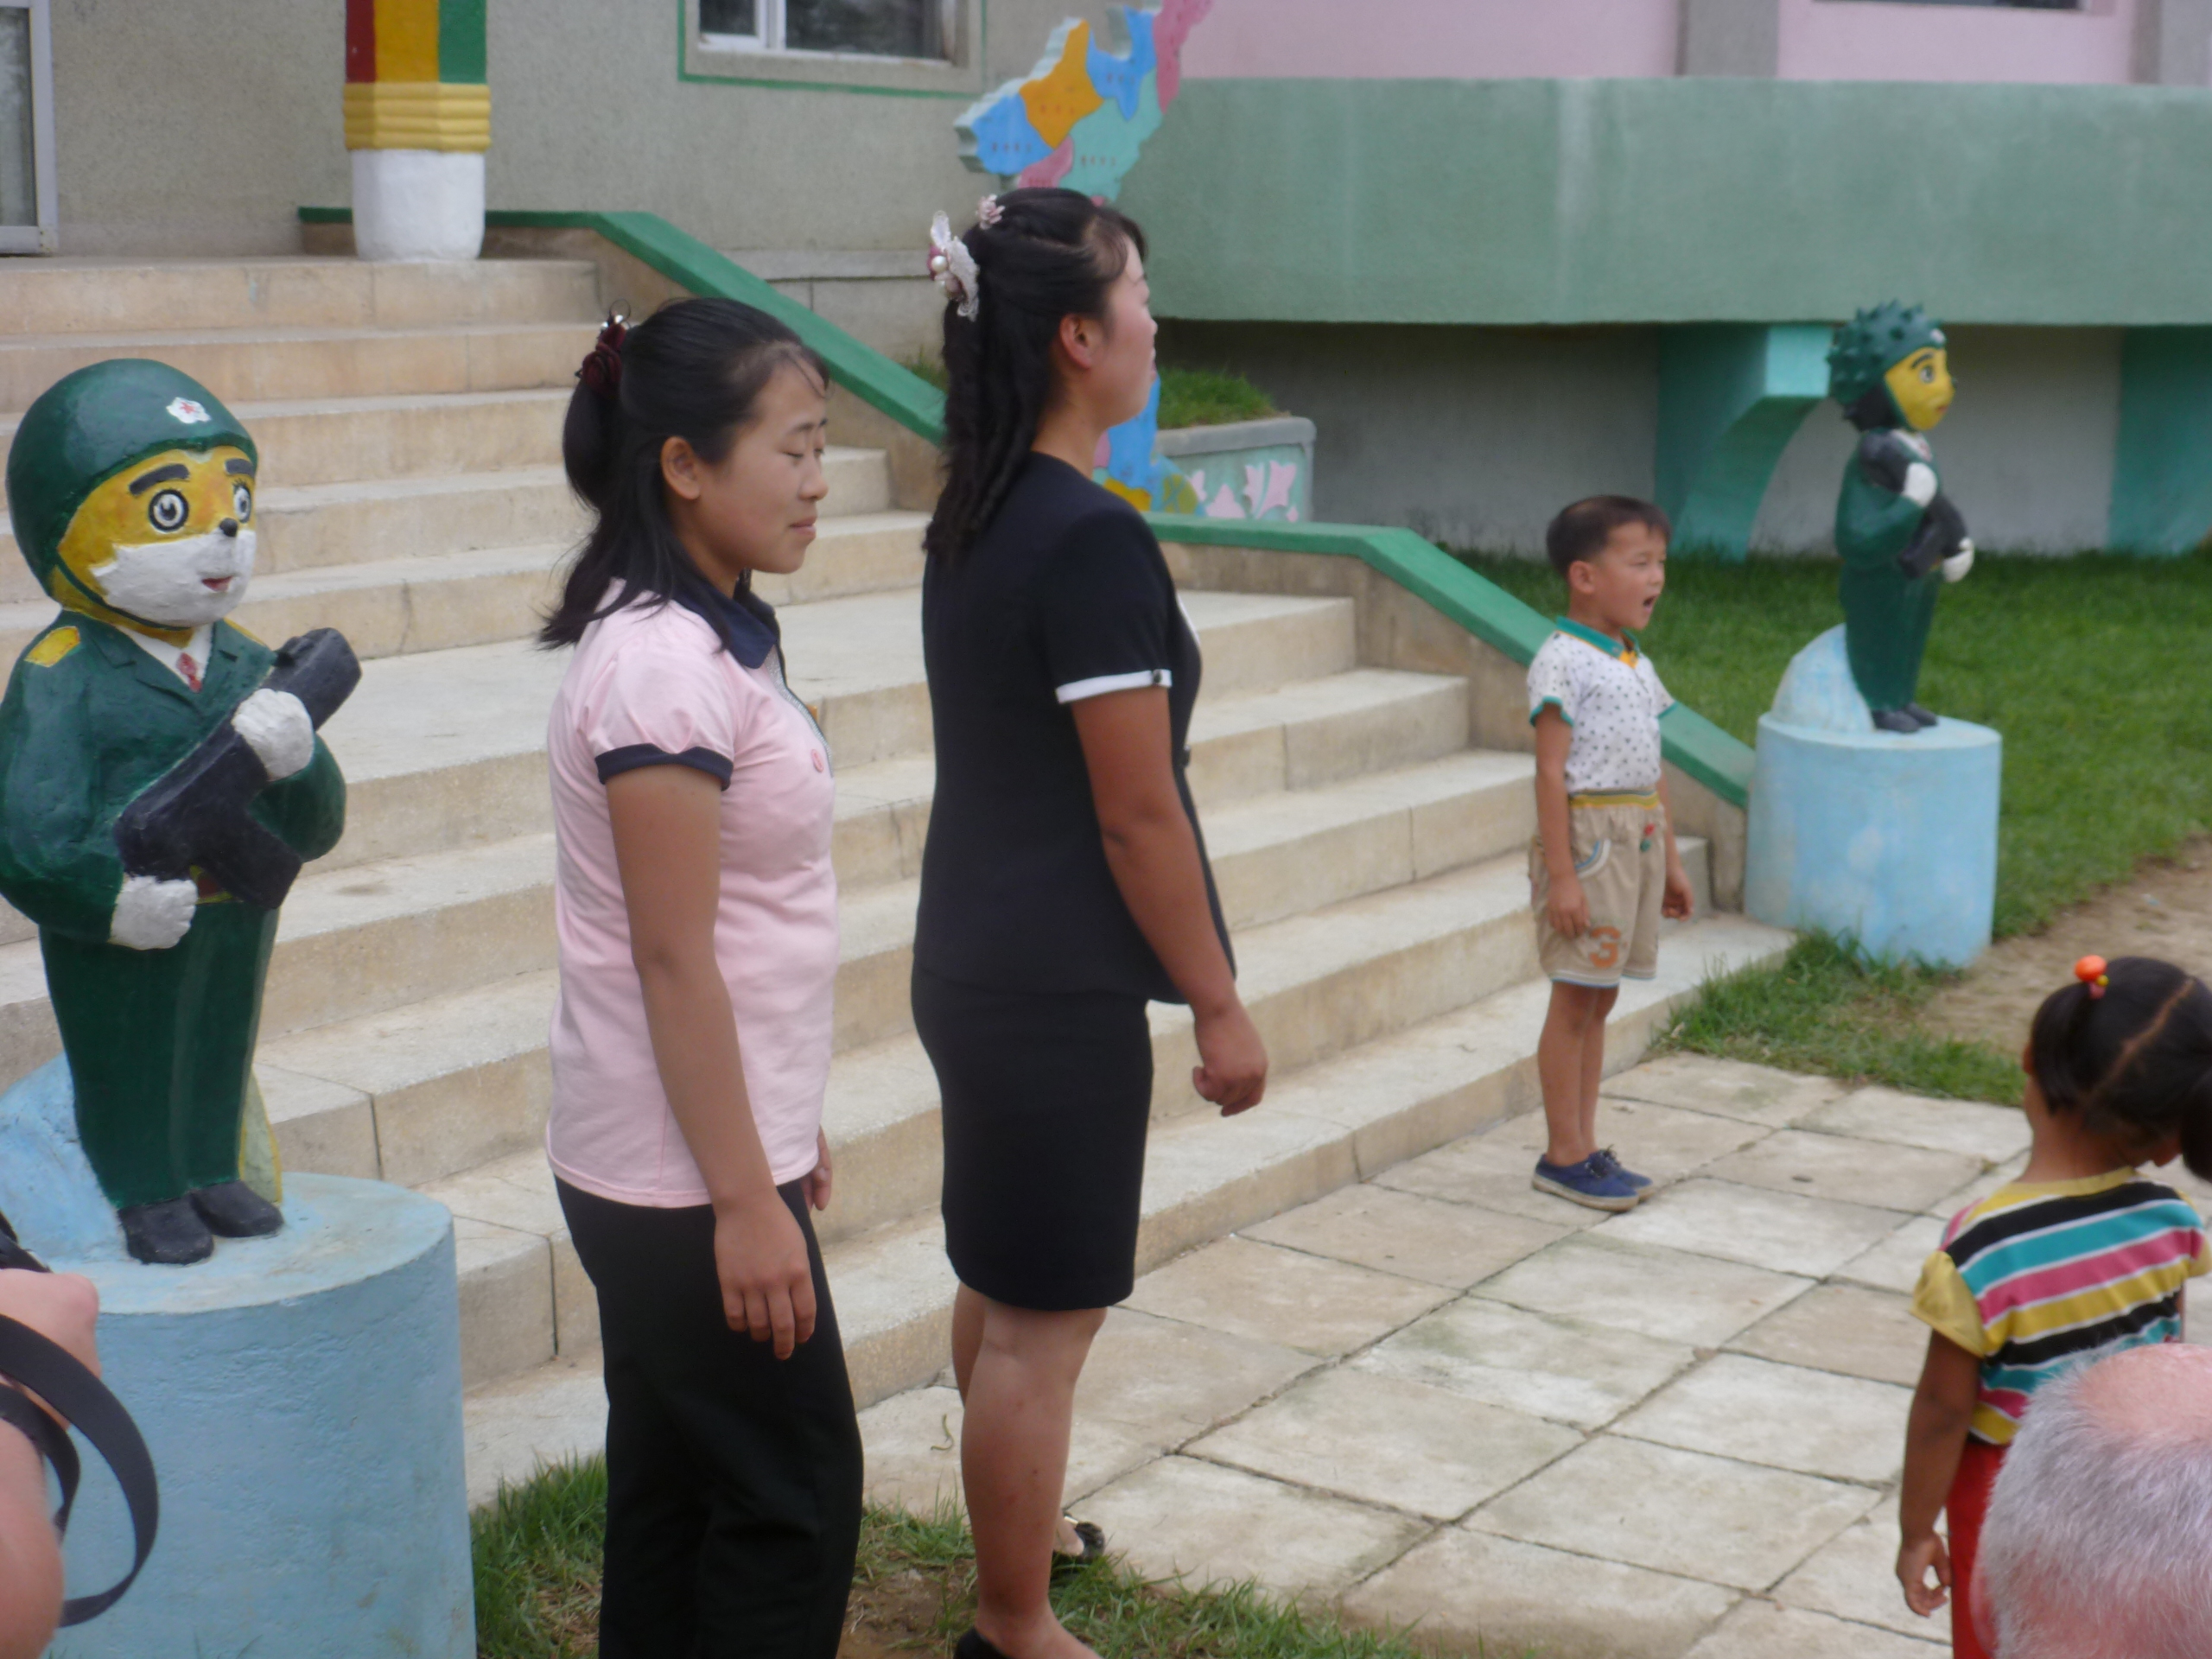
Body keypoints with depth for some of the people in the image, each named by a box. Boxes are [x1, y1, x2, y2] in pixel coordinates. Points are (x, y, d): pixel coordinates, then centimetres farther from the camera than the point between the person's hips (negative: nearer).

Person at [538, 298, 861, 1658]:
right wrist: (747, 1200, -19)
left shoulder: (707, 638, 9)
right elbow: (671, 960, -22)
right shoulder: (662, 664, -21)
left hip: (696, 1152, 9)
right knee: (795, 1496, 1)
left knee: (675, 1490, 17)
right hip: (688, 1172, -9)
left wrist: (786, 1129, 19)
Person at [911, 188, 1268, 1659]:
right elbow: (1138, 818, -18)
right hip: (1060, 990, -9)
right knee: (1042, 1322, 3)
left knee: (1004, 1285, 24)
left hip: (971, 965, 9)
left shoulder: (973, 520, 7)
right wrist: (1221, 1007, -9)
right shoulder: (1093, 543, -20)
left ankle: (1017, 1529, 42)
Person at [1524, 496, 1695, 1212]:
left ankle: (1584, 1147, 19)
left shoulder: (1636, 664, 15)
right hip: (1588, 836, -8)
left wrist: (1670, 860, 18)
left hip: (1637, 839, 8)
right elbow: (1551, 771, -16)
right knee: (1574, 1000, -3)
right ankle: (1563, 1157, 5)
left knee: (1600, 998, 12)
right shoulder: (1561, 661, -12)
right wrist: (1561, 875, -20)